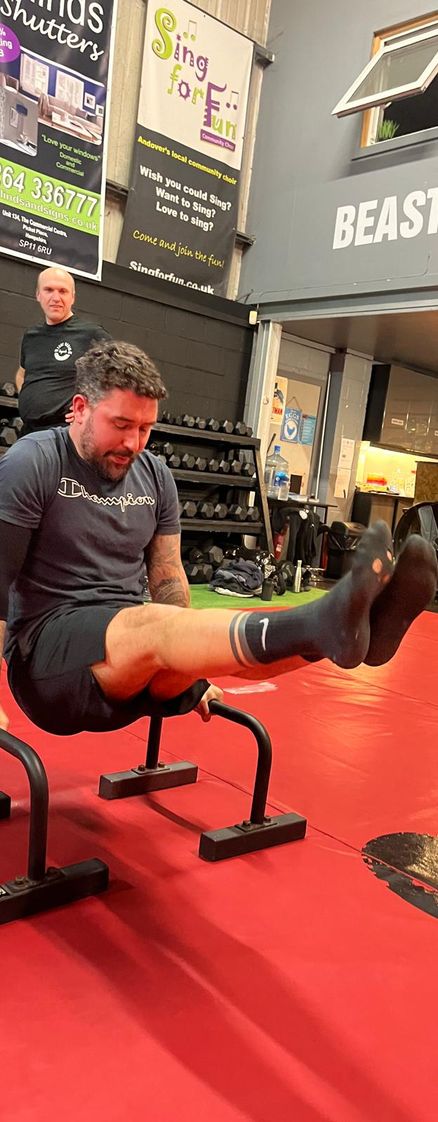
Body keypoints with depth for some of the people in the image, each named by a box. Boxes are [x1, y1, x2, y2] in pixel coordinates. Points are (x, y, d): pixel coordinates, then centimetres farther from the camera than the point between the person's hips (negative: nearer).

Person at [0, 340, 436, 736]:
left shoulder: (155, 475, 8)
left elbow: (168, 577, 12)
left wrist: (192, 666, 10)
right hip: (46, 651, -5)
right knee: (150, 625, -35)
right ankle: (324, 625, -57)